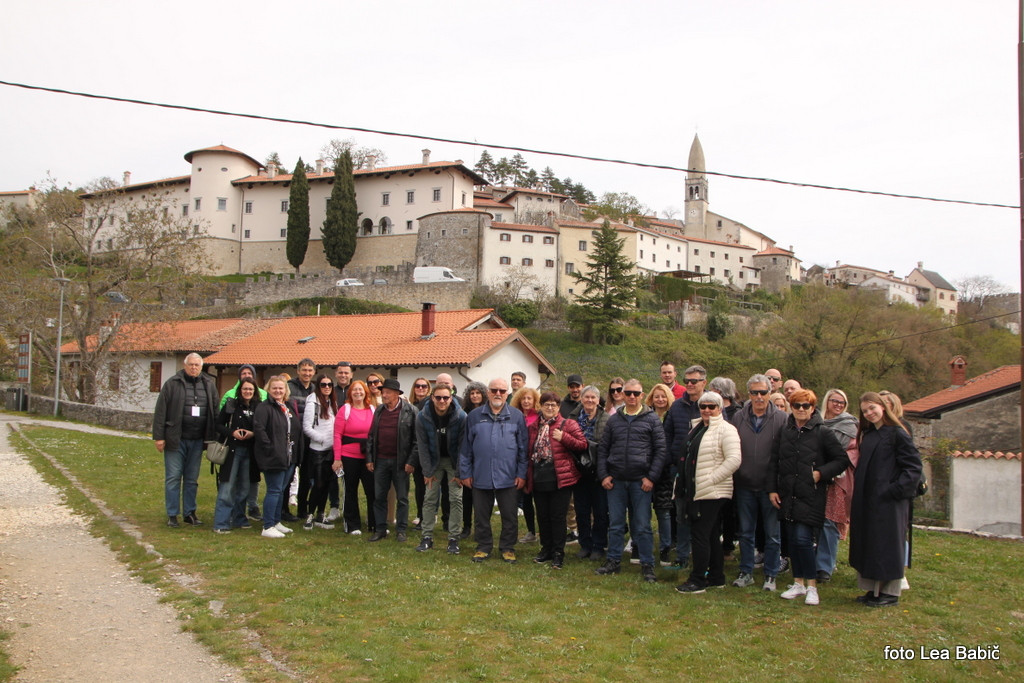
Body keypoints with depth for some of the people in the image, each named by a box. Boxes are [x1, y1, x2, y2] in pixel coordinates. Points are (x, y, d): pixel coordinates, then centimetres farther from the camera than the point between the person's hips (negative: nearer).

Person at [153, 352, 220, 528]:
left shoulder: (209, 385, 7)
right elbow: (160, 411, -5)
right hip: (175, 440, -3)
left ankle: (190, 513, 20)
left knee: (192, 479, 11)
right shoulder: (172, 384, -3)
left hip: (197, 441, 3)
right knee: (173, 478, 2)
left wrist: (212, 438, 3)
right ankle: (172, 515, 10)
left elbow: (216, 412, 8)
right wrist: (159, 437, -9)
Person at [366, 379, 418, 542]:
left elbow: (416, 439, -8)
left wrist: (411, 461, -13)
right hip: (380, 461, 4)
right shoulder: (379, 411, 8)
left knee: (402, 498, 5)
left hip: (400, 461, -4)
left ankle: (401, 530, 15)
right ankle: (381, 529, 18)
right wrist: (369, 459, 5)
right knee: (379, 497, 8)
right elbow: (371, 436, 11)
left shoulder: (410, 411, -7)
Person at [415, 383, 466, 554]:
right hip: (434, 460, 2)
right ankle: (427, 537, 8)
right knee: (430, 498, 0)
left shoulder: (461, 417, -20)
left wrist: (459, 472, -15)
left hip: (454, 461, -2)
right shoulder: (422, 417, -15)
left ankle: (454, 538, 2)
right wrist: (427, 472, -9)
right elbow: (422, 445, -8)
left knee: (456, 498, -5)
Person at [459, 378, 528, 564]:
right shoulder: (474, 416, 5)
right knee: (482, 515, 10)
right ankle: (483, 547, 25)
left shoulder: (516, 416, 3)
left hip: (508, 478, -1)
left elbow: (523, 448, 4)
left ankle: (507, 548, 21)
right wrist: (465, 473, 3)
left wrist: (521, 473, -1)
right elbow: (465, 447, 7)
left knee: (509, 516, 6)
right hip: (480, 477, 1)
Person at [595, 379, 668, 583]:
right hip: (616, 481, 3)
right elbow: (603, 449, 11)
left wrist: (651, 477, -8)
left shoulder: (652, 419, 2)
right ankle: (613, 561, 20)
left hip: (641, 481, -3)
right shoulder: (614, 420, 10)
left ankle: (647, 565, 10)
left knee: (643, 526, 1)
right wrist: (603, 475, 0)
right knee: (615, 524, 9)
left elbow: (661, 450, -1)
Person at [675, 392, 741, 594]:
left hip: (712, 492, -9)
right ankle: (716, 578, 23)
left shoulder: (725, 430, -10)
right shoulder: (698, 428, 17)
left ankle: (697, 581, -1)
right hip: (697, 492, 9)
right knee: (711, 536, 15)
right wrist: (687, 487, 16)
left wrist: (710, 480, -19)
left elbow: (734, 460, -19)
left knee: (700, 534, -7)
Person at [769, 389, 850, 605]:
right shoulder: (784, 432, 8)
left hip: (811, 496, -5)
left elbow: (842, 460, -1)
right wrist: (772, 489, 7)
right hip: (788, 495, 5)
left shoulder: (822, 433, -4)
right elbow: (774, 462, 13)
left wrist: (821, 473, -11)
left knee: (803, 539, -11)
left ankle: (812, 585, 2)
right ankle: (798, 583, 20)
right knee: (793, 540, 9)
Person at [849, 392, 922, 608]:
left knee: (887, 544, -1)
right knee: (868, 544, 10)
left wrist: (895, 490, -18)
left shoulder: (897, 434, -9)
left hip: (889, 501, -7)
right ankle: (874, 589, 19)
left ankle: (891, 592, 8)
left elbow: (913, 466, -13)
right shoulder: (866, 435, 13)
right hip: (866, 500, 8)